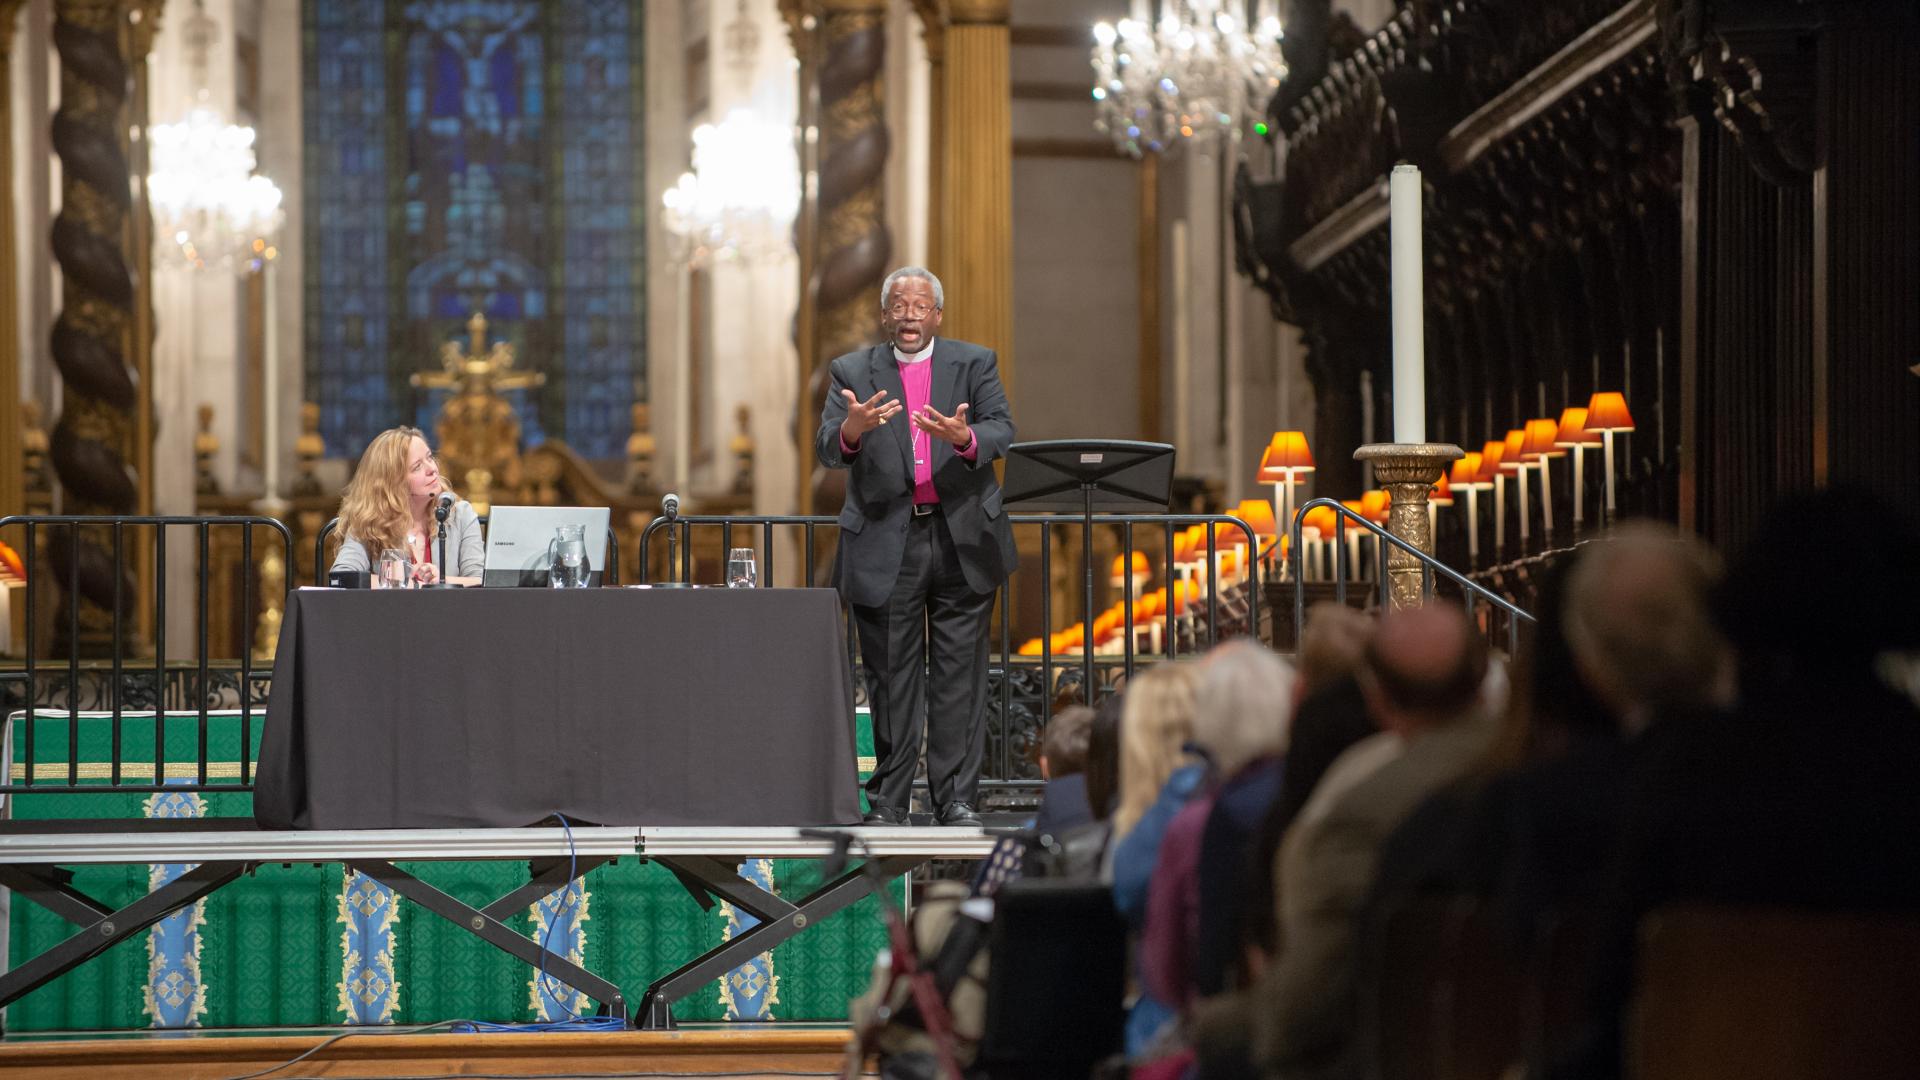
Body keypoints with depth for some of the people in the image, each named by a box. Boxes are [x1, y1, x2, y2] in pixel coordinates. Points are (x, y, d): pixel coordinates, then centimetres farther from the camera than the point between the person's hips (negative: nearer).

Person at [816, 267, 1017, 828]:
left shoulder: (975, 363, 7)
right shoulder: (852, 372, 6)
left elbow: (1002, 432, -5)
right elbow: (827, 449, -5)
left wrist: (963, 437, -27)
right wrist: (852, 429, -29)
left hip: (962, 543, 0)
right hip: (884, 545, 0)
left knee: (960, 676, 1)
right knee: (890, 677, 3)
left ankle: (957, 798, 5)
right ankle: (888, 800, 9)